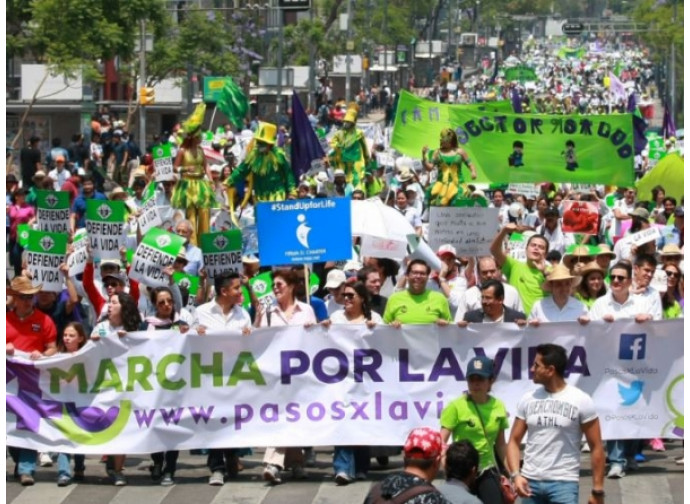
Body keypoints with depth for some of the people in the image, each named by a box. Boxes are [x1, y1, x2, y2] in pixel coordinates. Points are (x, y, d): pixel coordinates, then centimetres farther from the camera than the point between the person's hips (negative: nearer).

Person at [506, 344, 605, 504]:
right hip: (530, 480, 4)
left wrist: (598, 490, -6)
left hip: (564, 483, -4)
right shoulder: (528, 399, 6)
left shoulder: (581, 401, -5)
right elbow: (514, 441, 9)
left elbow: (596, 447, -2)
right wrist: (516, 475, -9)